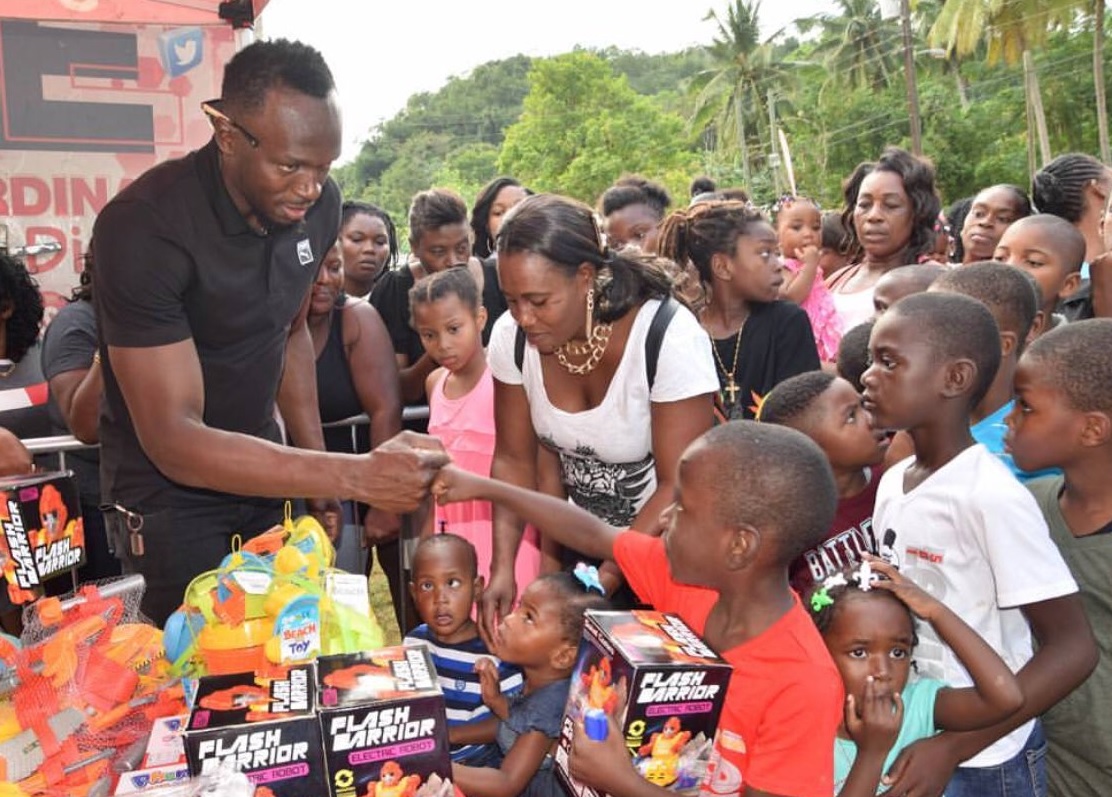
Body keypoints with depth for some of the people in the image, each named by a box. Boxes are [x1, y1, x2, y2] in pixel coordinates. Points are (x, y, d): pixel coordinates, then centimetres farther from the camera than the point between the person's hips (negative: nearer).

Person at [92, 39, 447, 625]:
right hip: (167, 492, -5)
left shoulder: (319, 204, -10)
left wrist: (317, 465, 4)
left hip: (258, 468, 5)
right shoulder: (143, 227, -28)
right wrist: (353, 475, -39)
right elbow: (173, 439, -31)